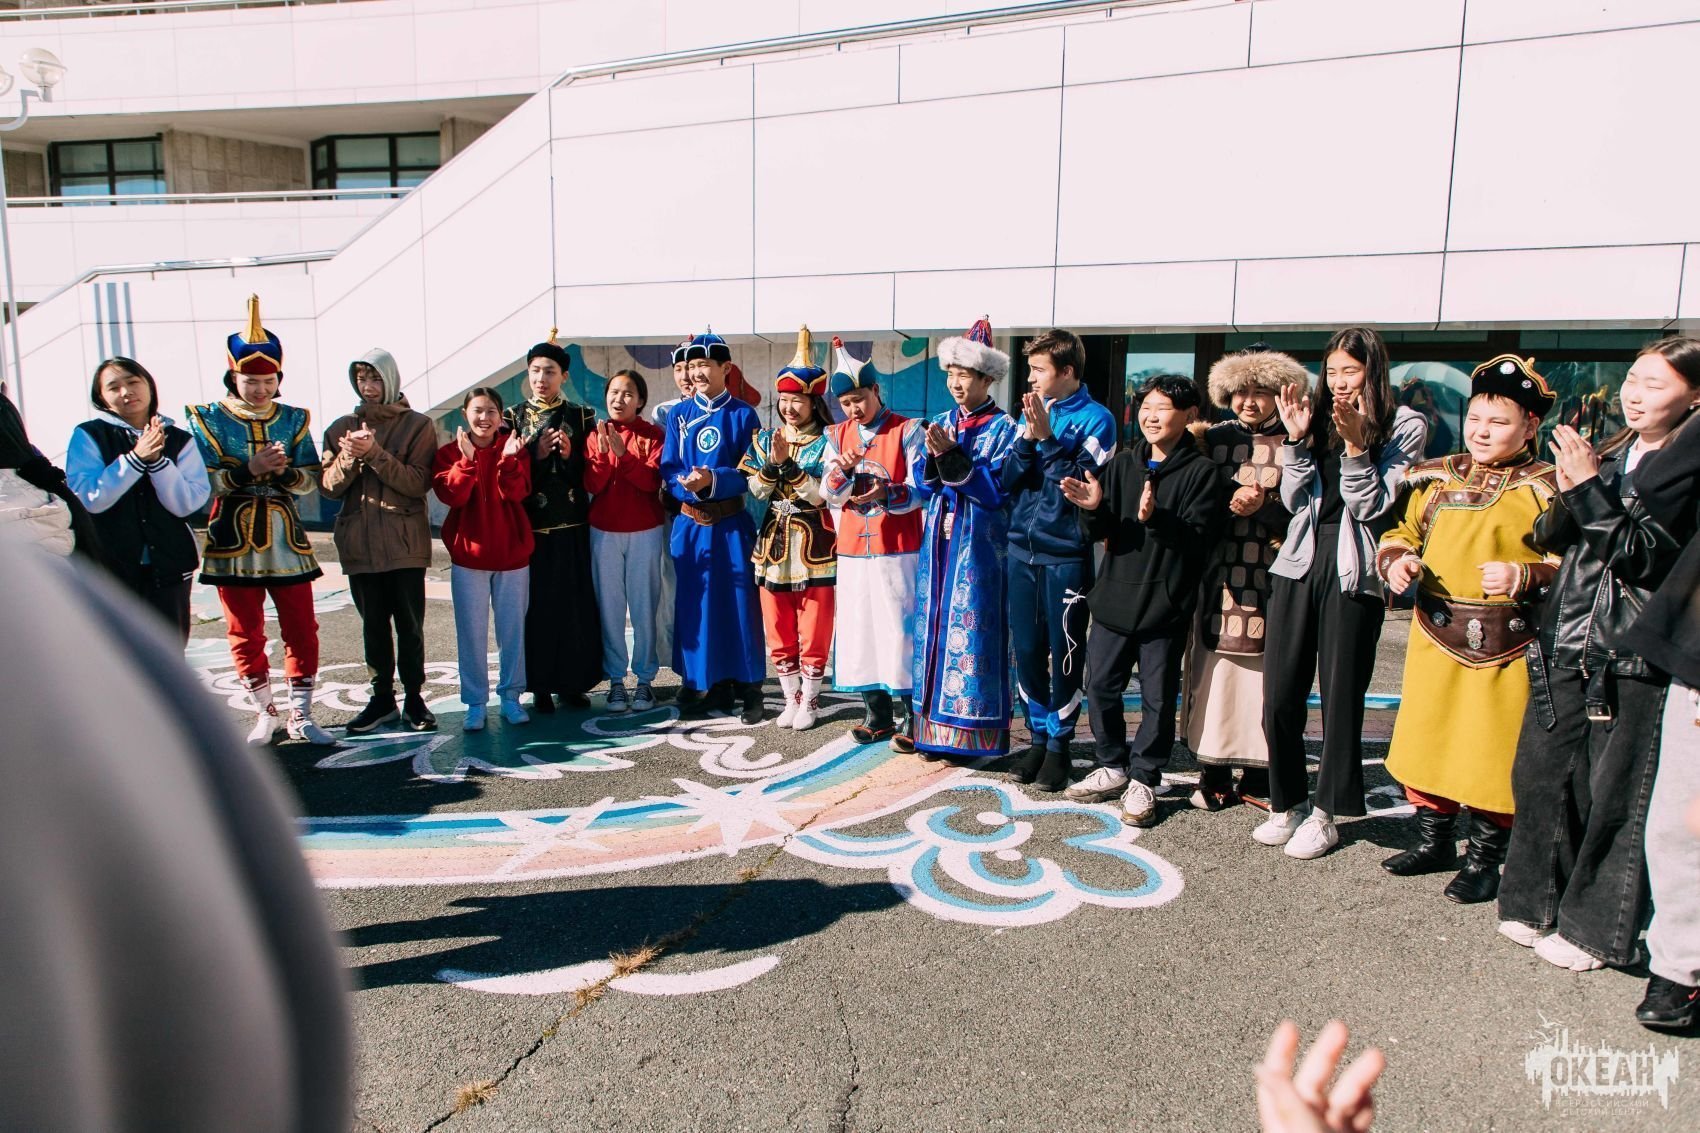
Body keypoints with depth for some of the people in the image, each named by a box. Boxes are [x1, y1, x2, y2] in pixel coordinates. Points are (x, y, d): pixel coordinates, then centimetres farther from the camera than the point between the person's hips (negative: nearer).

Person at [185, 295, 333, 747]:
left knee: (302, 630, 2)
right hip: (235, 546, -1)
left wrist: (283, 470, -17)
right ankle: (264, 712, 23)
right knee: (246, 634, 7)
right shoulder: (208, 420, 0)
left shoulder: (294, 419, 6)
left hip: (288, 544, 2)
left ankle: (300, 715, 14)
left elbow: (310, 480, 3)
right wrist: (250, 469, -20)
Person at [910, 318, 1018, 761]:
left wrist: (952, 455, -19)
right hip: (938, 545, 5)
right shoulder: (941, 423, 12)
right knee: (934, 630, 6)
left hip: (979, 549, -5)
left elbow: (995, 490, -13)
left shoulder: (1003, 428, -3)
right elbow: (922, 487, 8)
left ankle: (972, 733, 5)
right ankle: (936, 728, 14)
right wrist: (933, 457, -12)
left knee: (971, 634, -4)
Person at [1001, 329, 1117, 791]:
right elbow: (1007, 479, 4)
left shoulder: (1095, 418, -5)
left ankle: (1059, 742, 17)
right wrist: (1028, 438, -11)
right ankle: (1037, 736, 24)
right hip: (1022, 548, 5)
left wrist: (1047, 439, -17)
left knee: (1064, 653, 3)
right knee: (1026, 649, 10)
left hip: (1065, 553, -5)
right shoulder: (1030, 413, 11)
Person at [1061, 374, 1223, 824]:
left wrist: (1156, 518, -30)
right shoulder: (1122, 464, 9)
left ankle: (1143, 780, 20)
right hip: (1114, 597, 5)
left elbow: (1199, 540, -15)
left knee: (1158, 698, 5)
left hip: (1165, 604, -4)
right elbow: (1100, 534, 6)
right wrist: (1094, 508, -15)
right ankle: (1113, 768, 27)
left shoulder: (1202, 472, -5)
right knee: (1100, 687, 10)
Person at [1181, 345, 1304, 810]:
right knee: (1214, 671, 3)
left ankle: (1258, 776, 14)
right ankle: (1214, 774, 14)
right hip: (1220, 575, 2)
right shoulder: (1215, 438, 11)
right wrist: (1228, 504, -10)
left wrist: (1265, 505, -16)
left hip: (1271, 575, -2)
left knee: (1265, 675, 1)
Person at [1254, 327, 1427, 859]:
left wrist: (1355, 442, -14)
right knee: (1279, 692, 4)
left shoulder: (1404, 427, 2)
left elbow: (1371, 506, -6)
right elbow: (1292, 499, 7)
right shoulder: (1320, 419, 13)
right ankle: (1287, 803, 21)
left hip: (1352, 573, -4)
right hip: (1299, 562, 4)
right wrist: (1298, 439, -2)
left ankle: (1325, 813, 18)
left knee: (1340, 696, 4)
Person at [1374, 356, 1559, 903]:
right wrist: (1396, 560, -5)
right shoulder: (1433, 478, 9)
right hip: (1435, 634, 4)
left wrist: (1525, 577, -22)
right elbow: (1400, 532, 16)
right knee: (1423, 738, 12)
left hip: (1506, 646, -4)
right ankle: (1433, 840, 30)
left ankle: (1484, 858, 21)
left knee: (1494, 751, 3)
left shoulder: (1547, 488, -3)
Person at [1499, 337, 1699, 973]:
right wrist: (1567, 491, -7)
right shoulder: (1611, 454, 12)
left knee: (1613, 795, 2)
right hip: (1566, 644, 6)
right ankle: (1536, 902, 25)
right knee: (1540, 773, 8)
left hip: (1633, 656, -5)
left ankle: (1596, 928, 17)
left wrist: (1591, 488, -19)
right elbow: (1553, 541, 11)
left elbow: (1648, 557, -15)